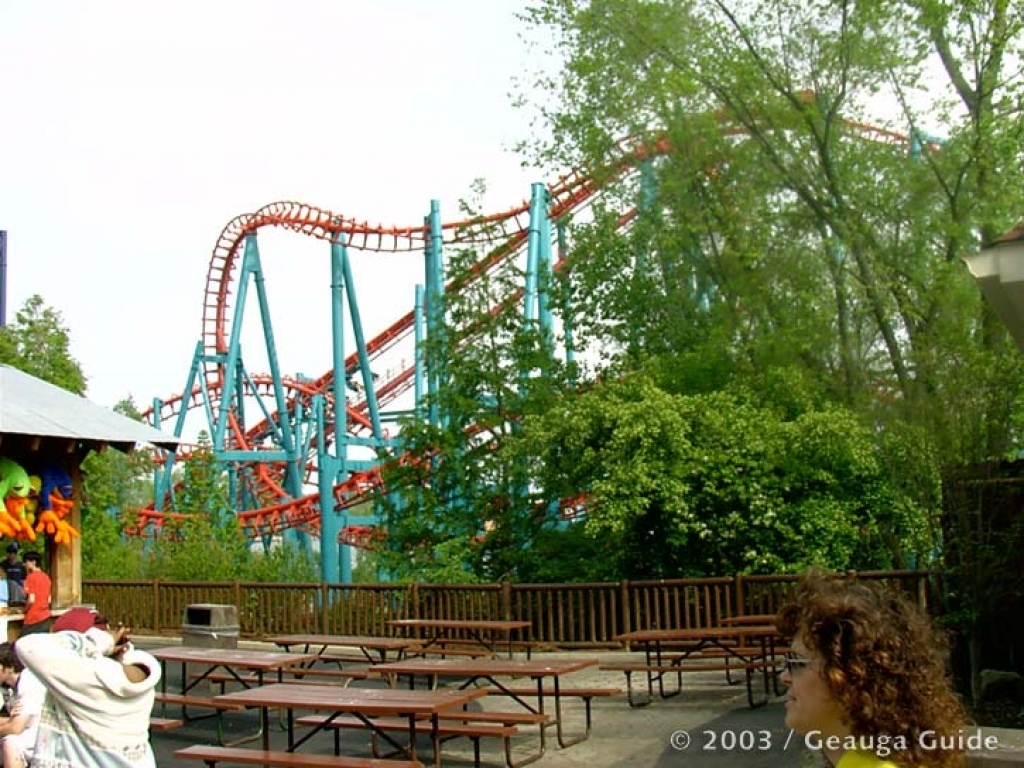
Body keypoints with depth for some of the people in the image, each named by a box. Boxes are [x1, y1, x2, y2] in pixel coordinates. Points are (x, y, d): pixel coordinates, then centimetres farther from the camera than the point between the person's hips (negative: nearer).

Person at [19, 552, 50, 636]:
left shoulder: (31, 577, -10)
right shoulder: (46, 577, 12)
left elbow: (31, 600, -15)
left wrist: (24, 610, 1)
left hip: (33, 619, -7)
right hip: (45, 617, 7)